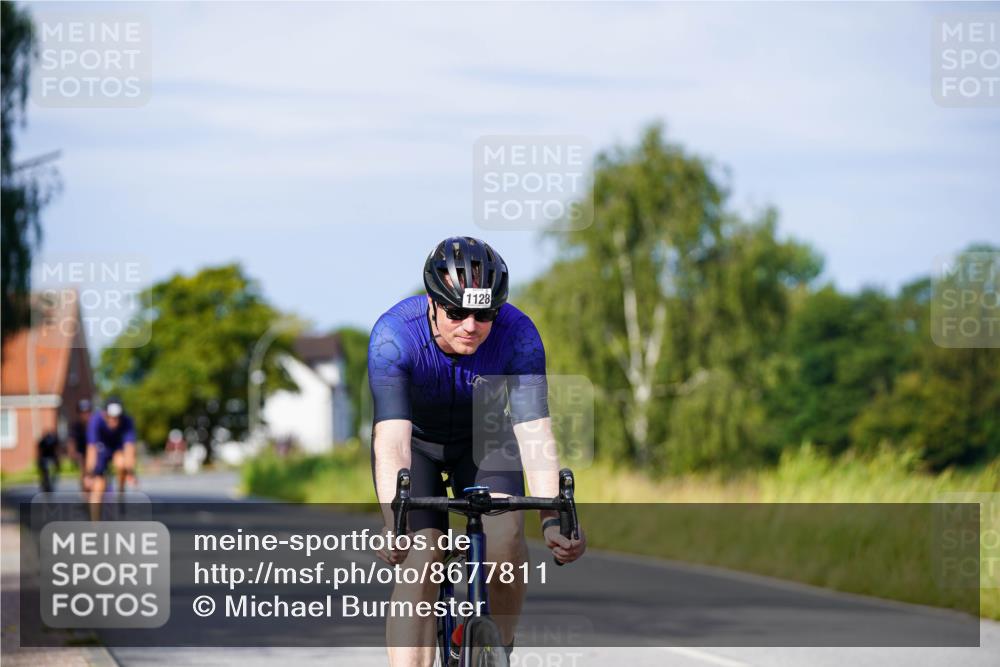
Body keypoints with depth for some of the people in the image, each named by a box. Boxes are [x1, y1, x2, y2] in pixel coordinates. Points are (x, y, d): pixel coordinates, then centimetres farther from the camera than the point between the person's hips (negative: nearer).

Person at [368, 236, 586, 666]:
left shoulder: (518, 336, -29)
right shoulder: (393, 336, -33)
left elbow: (534, 433, -34)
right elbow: (392, 440, -41)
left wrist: (552, 518, -47)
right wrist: (393, 523, -54)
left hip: (482, 439, 1)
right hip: (416, 441, -1)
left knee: (505, 535, -25)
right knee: (418, 567, -19)